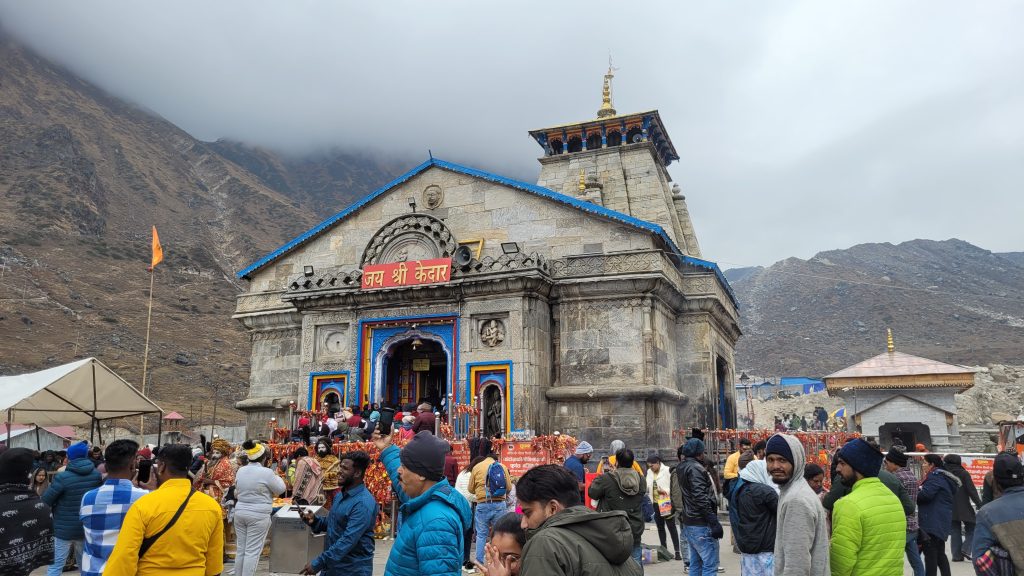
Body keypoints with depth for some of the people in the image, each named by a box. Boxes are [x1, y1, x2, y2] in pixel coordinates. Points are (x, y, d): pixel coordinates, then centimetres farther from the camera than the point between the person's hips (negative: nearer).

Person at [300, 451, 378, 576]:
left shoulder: (363, 503, -23)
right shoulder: (341, 495, 6)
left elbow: (348, 540, -27)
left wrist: (318, 563, -25)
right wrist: (314, 521, -1)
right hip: (331, 566, 8)